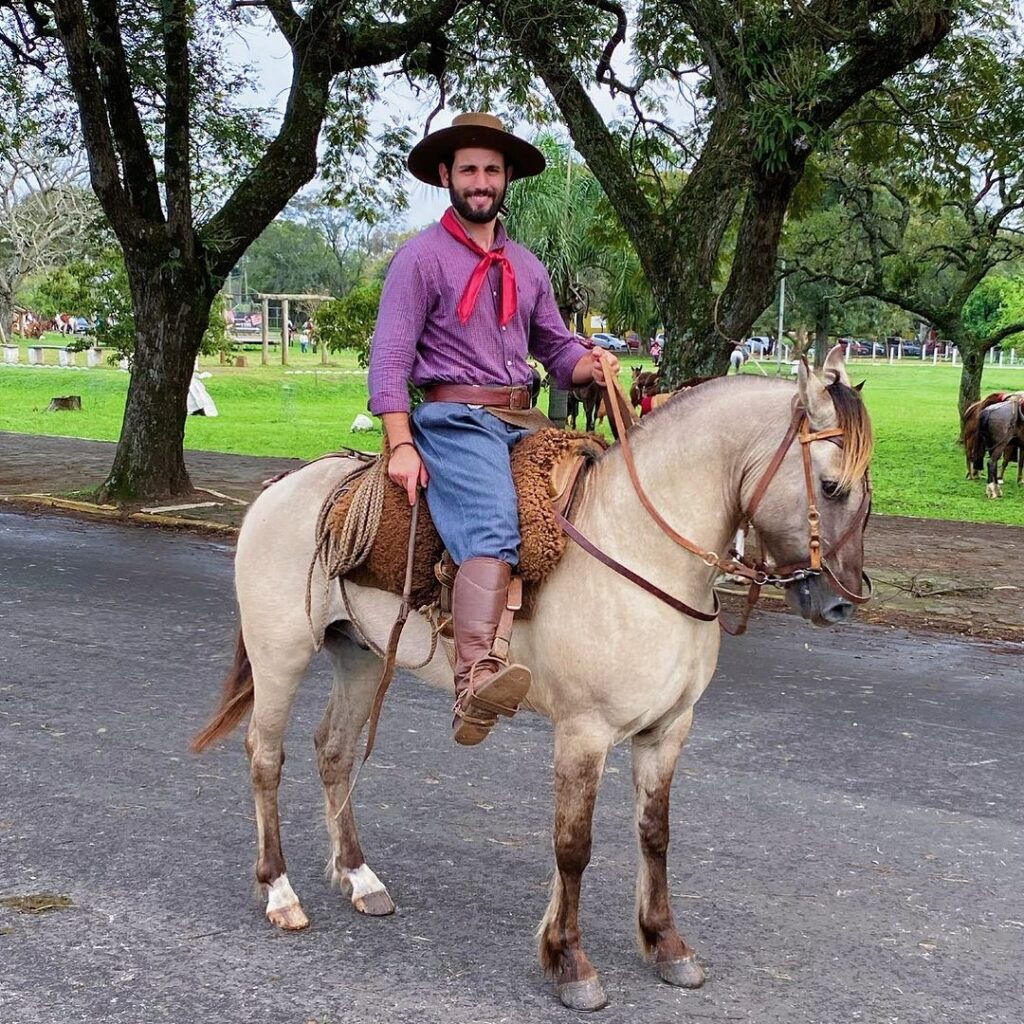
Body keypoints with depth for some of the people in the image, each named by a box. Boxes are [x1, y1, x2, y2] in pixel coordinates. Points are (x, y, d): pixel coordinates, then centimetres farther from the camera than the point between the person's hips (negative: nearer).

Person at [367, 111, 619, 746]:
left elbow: (556, 347, 22)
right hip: (454, 416, -7)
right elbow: (390, 359, -4)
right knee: (496, 532, -31)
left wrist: (589, 364, -3)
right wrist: (401, 446, -14)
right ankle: (477, 682, -45)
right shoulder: (422, 258, 3)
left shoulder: (527, 267, 21)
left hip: (523, 418, 7)